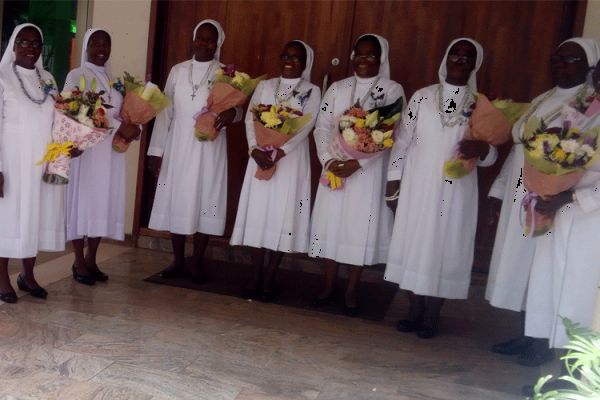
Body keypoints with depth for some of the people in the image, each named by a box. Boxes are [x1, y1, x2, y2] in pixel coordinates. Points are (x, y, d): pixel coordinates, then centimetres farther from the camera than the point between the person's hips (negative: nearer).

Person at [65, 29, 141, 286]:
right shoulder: (76, 76, 0)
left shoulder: (114, 79, 19)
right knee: (83, 201, -3)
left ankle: (91, 259, 15)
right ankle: (79, 262, 5)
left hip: (111, 151, 6)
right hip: (85, 149, -5)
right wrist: (119, 126, -18)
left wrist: (132, 128, -4)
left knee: (104, 203, 5)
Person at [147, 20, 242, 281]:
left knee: (204, 201, 0)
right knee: (176, 200, 5)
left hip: (209, 149, -2)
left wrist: (232, 113, -24)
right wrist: (156, 149, 3)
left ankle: (197, 262, 12)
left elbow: (237, 109, 2)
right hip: (178, 147, 2)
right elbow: (165, 111, 8)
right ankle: (178, 260, 16)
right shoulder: (178, 71, 8)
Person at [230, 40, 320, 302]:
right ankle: (257, 275, 15)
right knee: (258, 214, 4)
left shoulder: (311, 92, 3)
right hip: (261, 156, 3)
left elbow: (306, 125, -10)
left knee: (281, 216, -1)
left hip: (291, 160, -2)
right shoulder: (264, 86, 12)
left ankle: (269, 279, 9)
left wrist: (279, 152, -21)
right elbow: (250, 118, 2)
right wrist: (255, 150, -14)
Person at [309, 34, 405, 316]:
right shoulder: (337, 88, 9)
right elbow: (322, 126, 4)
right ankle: (329, 285, 21)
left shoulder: (393, 90, -2)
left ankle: (351, 292, 13)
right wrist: (328, 159, -12)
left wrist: (357, 163, -19)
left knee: (361, 226, 1)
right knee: (331, 221, 7)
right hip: (334, 167, 3)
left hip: (368, 171, -3)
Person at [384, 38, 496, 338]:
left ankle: (431, 317, 16)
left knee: (444, 247, 3)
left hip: (455, 191, -1)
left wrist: (483, 149, -20)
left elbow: (490, 156, 2)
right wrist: (394, 176, 0)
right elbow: (402, 139, 5)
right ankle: (414, 312, 20)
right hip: (418, 186, 1)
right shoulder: (422, 97, 3)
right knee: (413, 242, 5)